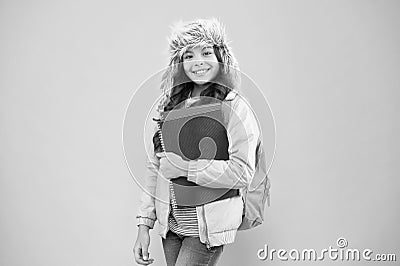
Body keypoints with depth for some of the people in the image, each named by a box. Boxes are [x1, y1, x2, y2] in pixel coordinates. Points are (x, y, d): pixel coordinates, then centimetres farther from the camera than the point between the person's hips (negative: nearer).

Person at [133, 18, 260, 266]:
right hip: (170, 223, 5)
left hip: (208, 227, -5)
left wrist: (183, 166, -18)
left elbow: (242, 173, -18)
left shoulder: (235, 108, -11)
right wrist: (145, 224, 4)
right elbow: (156, 168, 6)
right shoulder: (172, 105, 5)